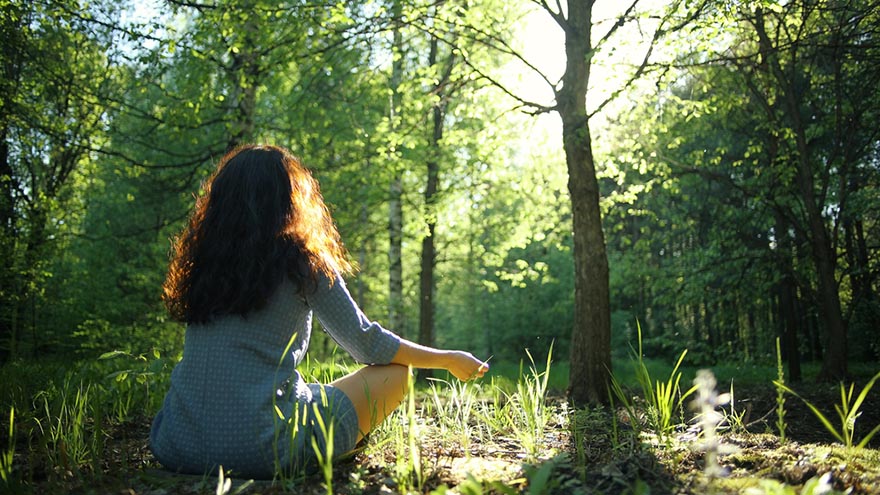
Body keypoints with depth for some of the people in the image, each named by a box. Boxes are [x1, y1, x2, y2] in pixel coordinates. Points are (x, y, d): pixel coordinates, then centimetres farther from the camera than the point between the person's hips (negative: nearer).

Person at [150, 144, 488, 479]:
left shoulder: (199, 260, 7)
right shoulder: (301, 261, -7)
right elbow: (368, 345, 0)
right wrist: (449, 359, 14)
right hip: (261, 451, -6)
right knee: (397, 371, 8)